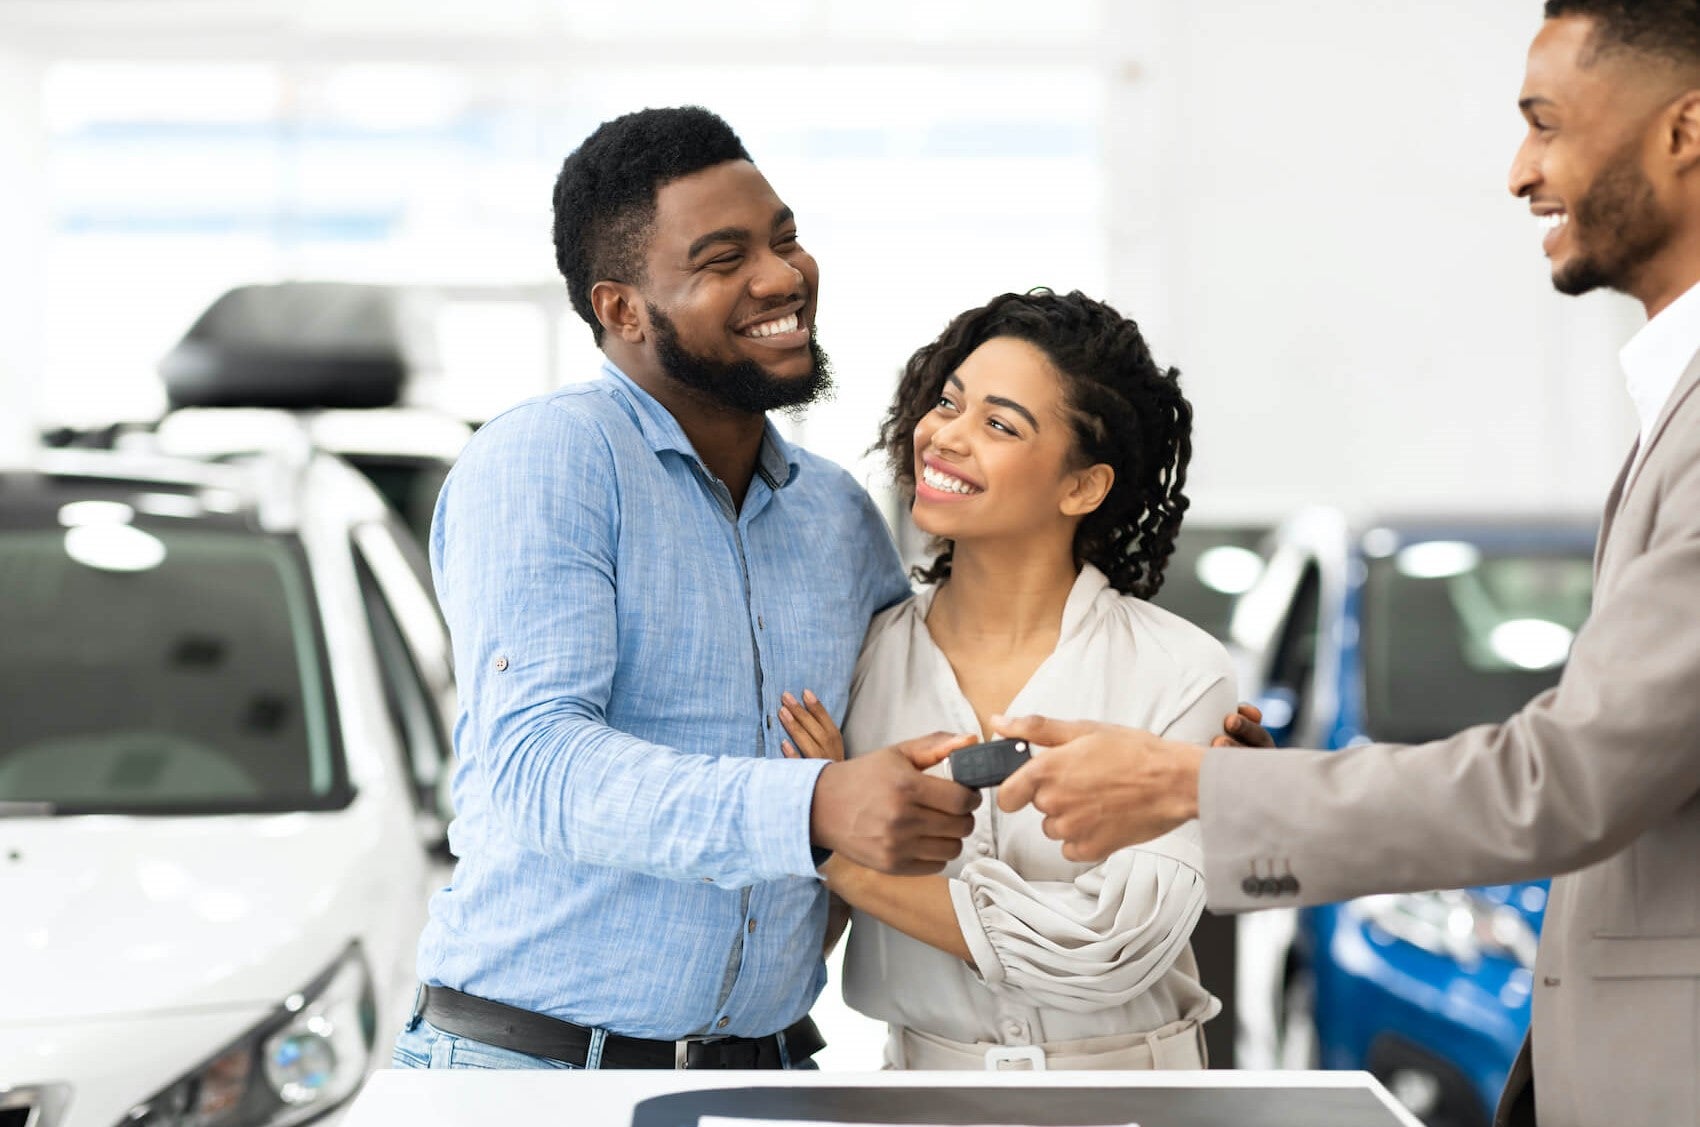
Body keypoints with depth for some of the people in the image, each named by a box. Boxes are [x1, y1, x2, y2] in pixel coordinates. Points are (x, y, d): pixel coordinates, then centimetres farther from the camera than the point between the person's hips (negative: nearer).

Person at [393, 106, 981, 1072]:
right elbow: (534, 764, -22)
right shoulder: (540, 461, -9)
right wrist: (815, 808, -34)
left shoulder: (839, 514, 11)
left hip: (764, 1063, 6)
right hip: (530, 1059, -6)